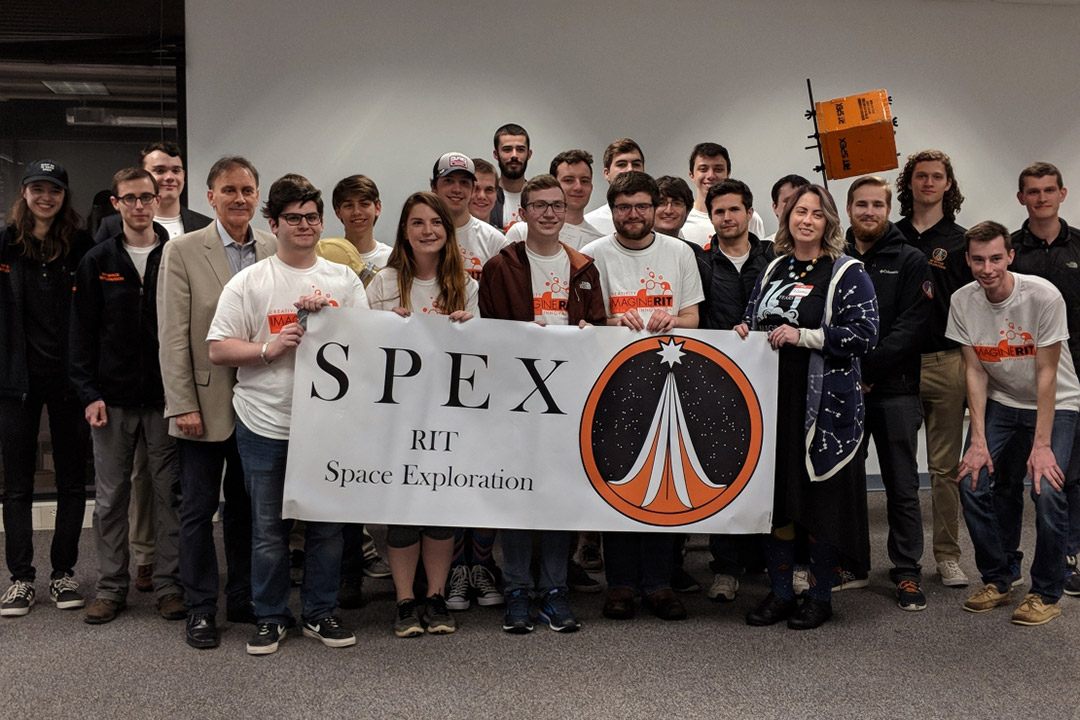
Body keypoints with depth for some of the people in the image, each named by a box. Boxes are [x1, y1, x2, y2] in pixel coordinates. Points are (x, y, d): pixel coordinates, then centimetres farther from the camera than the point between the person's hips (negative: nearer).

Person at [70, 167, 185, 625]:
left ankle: (169, 585, 17)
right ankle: (111, 587, 20)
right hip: (112, 398, 1)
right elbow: (83, 331, 5)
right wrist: (89, 393, -4)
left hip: (165, 397, -1)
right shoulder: (97, 262, 5)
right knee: (110, 497, 8)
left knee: (169, 493, 5)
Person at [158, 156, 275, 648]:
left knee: (245, 506, 14)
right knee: (199, 507, 7)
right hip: (205, 402, -2)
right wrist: (183, 405, -11)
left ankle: (243, 599, 28)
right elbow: (172, 336, -7)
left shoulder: (274, 250, 2)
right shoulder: (182, 251, -5)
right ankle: (201, 609, 21)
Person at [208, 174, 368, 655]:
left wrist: (326, 317, -9)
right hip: (265, 424, -1)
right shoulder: (249, 282, 2)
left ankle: (320, 613, 23)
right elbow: (218, 350, -1)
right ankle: (269, 617, 22)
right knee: (268, 529, 6)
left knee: (327, 525, 8)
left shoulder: (344, 280, 8)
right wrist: (269, 348, -15)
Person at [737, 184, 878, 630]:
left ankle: (820, 595, 17)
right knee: (775, 494, 8)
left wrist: (804, 336, -18)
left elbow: (864, 333, -12)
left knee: (822, 496, 1)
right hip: (774, 397, 5)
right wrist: (746, 333, 2)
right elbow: (753, 318, 25)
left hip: (824, 404, -5)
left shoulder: (848, 273, -2)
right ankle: (780, 593, 20)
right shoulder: (773, 269, 14)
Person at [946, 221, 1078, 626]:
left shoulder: (1043, 296, -22)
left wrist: (1043, 444, -21)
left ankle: (1046, 593, 1)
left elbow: (1046, 373, -19)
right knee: (971, 482, -11)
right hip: (998, 402, 3)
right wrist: (978, 440, -13)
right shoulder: (962, 302, -11)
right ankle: (997, 581, 9)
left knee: (1047, 490, -20)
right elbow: (975, 372, -7)